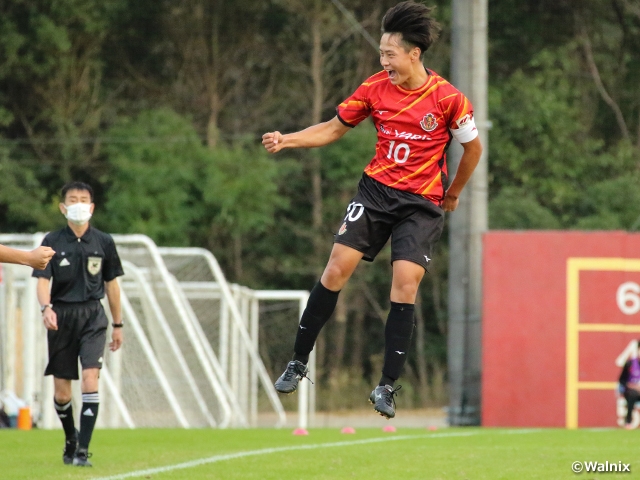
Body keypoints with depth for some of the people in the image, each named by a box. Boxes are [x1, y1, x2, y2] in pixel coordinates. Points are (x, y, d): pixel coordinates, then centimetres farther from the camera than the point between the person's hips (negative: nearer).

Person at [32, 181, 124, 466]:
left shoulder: (103, 242, 5)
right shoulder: (53, 242, 0)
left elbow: (111, 283, 13)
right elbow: (42, 280, -8)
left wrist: (118, 325, 14)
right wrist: (46, 308, -29)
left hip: (93, 316, 0)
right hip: (61, 317, 0)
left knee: (90, 378, -18)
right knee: (61, 392, 3)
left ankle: (82, 450, -17)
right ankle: (70, 439, 30)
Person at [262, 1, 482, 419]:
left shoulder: (448, 98, -11)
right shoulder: (375, 88, -1)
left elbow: (473, 147, 4)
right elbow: (334, 129, 11)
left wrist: (452, 195, 13)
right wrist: (287, 140, -3)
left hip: (422, 203, -3)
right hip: (376, 190, 3)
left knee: (405, 284, -14)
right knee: (337, 269, -8)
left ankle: (388, 386, -4)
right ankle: (298, 363, 4)